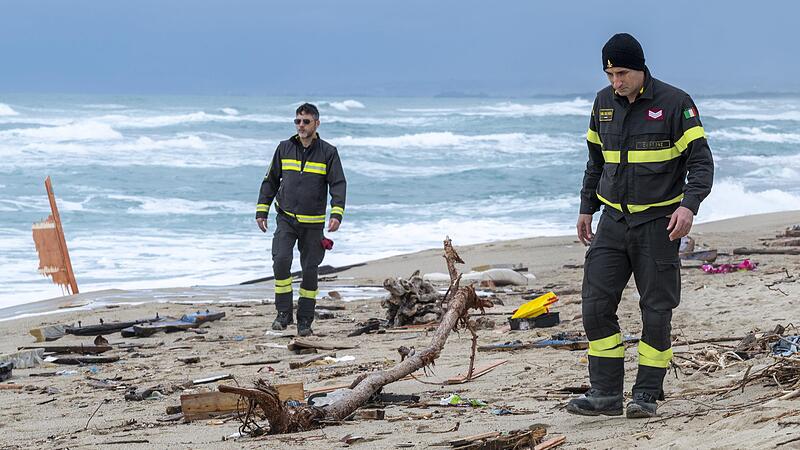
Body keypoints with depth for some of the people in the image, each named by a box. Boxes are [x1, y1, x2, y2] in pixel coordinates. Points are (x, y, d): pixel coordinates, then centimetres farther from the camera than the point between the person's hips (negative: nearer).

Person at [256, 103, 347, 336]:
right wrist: (261, 211, 6)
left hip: (313, 223, -1)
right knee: (281, 261, -18)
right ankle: (283, 313, -6)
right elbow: (270, 181, 12)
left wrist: (337, 214, -21)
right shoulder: (284, 149, 6)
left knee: (310, 270, 3)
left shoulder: (328, 152, -1)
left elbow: (338, 184, -6)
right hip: (286, 218, 1)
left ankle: (305, 320, 12)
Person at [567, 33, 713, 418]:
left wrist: (689, 205, -25)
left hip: (657, 223, -5)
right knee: (596, 306, -4)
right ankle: (606, 394, 1)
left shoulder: (675, 103, -9)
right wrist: (586, 209, 18)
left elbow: (701, 161, -11)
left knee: (656, 311, -1)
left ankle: (647, 394, 9)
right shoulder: (604, 103, 8)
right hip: (613, 221, 5)